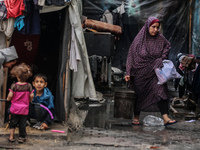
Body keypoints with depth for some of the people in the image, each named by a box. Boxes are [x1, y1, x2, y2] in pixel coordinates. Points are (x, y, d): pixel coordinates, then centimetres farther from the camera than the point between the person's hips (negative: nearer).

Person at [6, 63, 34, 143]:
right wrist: (29, 100, 15)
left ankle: (11, 136, 16)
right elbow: (31, 96, -6)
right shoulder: (29, 86, -6)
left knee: (13, 122, 13)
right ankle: (21, 137, 13)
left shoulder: (14, 86, -10)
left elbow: (10, 96, -13)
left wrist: (8, 98, 10)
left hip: (15, 108, 0)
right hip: (24, 109, 0)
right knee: (22, 123, 8)